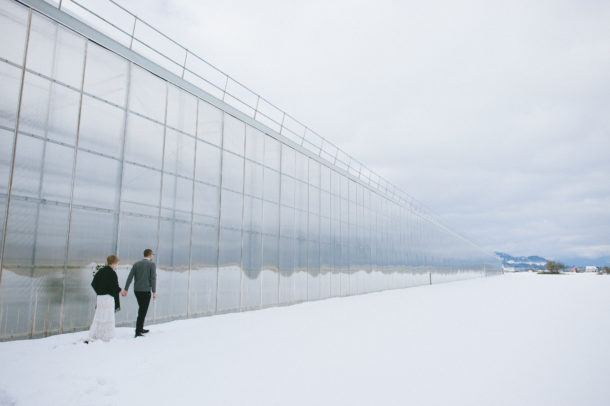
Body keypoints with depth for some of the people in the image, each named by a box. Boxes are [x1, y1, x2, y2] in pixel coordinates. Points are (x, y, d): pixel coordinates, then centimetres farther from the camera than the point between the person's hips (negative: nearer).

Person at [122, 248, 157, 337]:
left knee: (142, 309, 21)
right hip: (145, 291, -6)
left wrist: (125, 290, 1)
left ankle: (141, 328, 29)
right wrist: (154, 292, -14)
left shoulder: (136, 264, 9)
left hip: (136, 290, 6)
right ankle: (137, 332, -2)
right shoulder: (152, 264, -6)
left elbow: (130, 277, 2)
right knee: (142, 311, 0)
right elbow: (153, 278, -14)